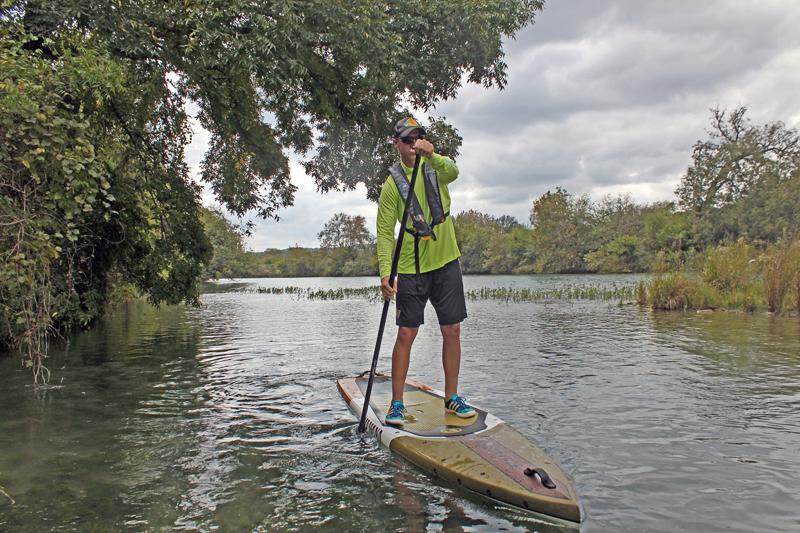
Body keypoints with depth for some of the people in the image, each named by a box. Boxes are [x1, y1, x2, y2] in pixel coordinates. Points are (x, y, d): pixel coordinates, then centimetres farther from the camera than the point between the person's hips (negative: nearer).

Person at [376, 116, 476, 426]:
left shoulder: (436, 167, 3)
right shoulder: (392, 183, -3)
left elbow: (452, 172, -22)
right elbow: (385, 232, -6)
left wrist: (431, 155, -43)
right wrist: (385, 273, -17)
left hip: (446, 261, 3)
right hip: (411, 267, -2)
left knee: (452, 331, 6)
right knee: (406, 334, -2)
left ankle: (451, 398, 21)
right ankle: (397, 404, 9)